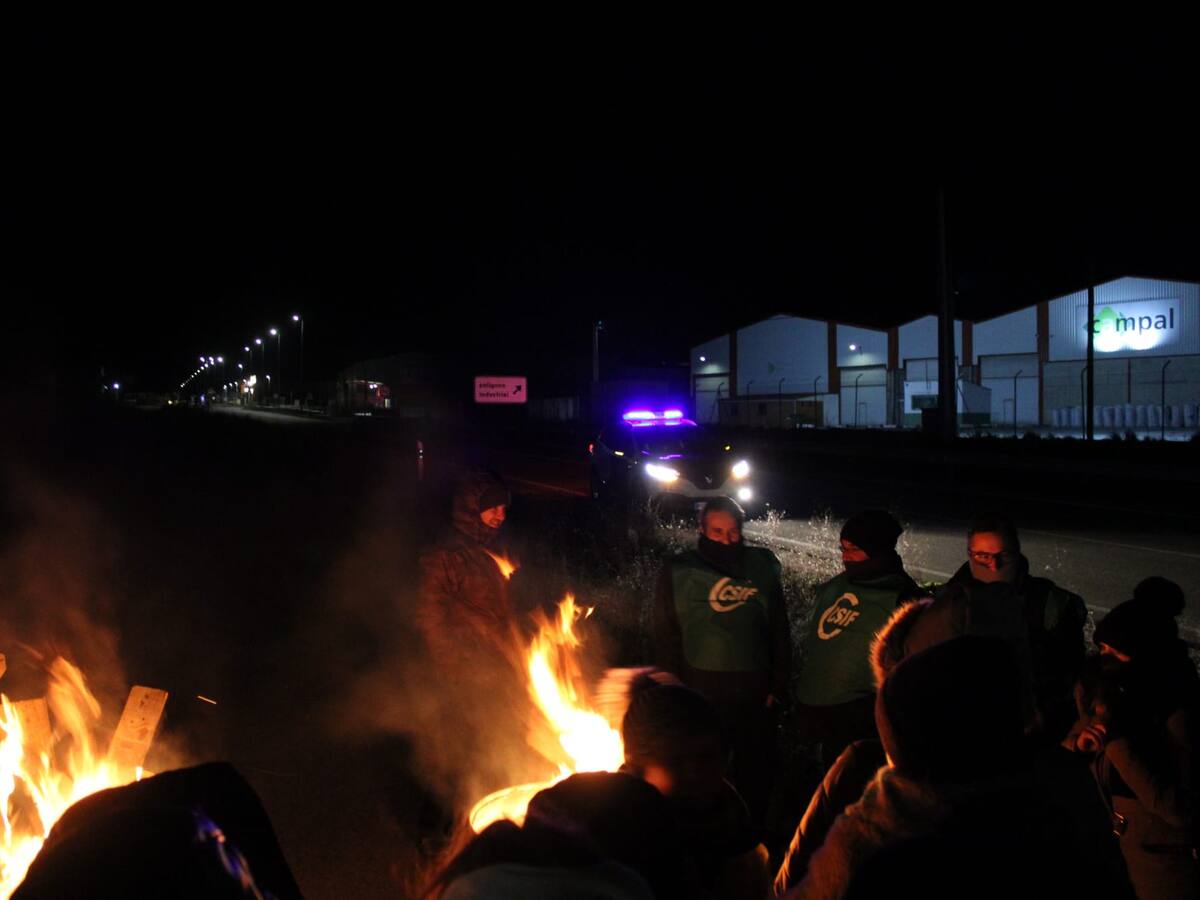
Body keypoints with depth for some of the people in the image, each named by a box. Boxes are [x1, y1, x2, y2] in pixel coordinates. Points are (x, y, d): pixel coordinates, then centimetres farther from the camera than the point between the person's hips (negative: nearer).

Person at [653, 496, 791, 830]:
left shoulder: (761, 567, 2)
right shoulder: (679, 573, -3)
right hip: (700, 698, -2)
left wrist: (778, 686, 4)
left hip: (755, 698, 2)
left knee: (757, 776, 10)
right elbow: (666, 640, 1)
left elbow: (779, 632, 7)